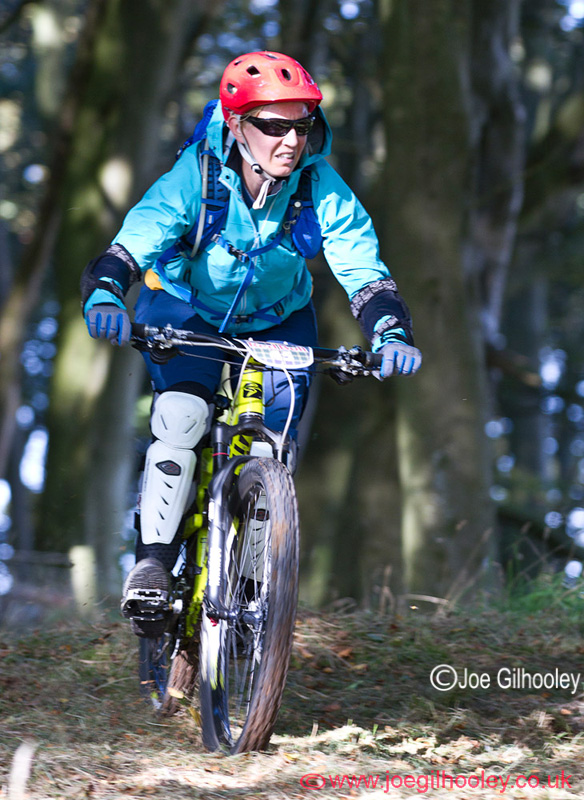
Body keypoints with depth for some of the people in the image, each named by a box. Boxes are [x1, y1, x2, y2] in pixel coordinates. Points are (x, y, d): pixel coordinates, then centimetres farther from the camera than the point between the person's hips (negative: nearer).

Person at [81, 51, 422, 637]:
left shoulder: (321, 191, -23)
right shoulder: (194, 178, -28)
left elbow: (364, 271, -28)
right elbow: (130, 244, -37)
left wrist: (391, 335, -47)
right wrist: (103, 295, -58)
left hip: (274, 322, 3)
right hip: (185, 311, -2)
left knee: (277, 433, -13)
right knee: (182, 416, -27)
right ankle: (153, 561, -19)